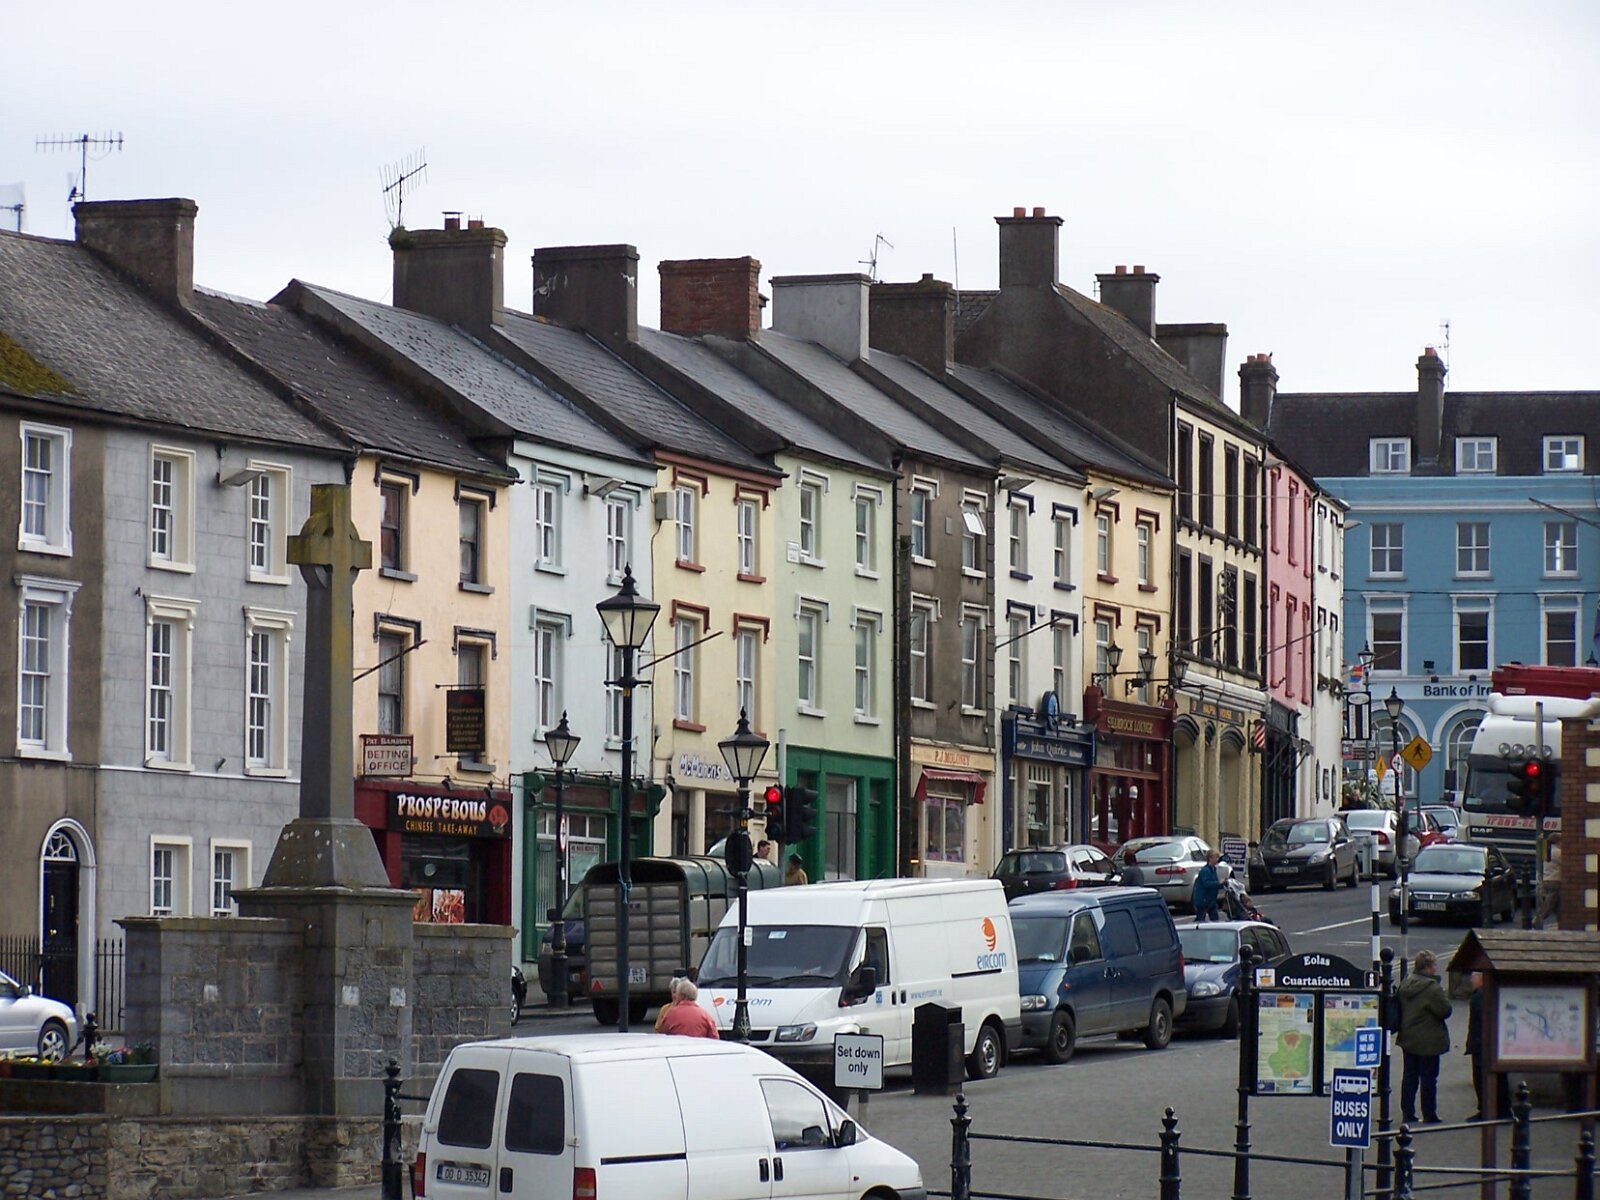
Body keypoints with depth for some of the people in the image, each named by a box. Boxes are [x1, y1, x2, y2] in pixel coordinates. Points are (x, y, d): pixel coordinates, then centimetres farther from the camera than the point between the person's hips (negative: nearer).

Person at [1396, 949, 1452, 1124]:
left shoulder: (1405, 984, 4)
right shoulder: (1432, 988, -21)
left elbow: (1399, 1009, 13)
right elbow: (1445, 1011, -17)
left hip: (1408, 1039, 7)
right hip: (1428, 1042, -7)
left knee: (1409, 1076, 13)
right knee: (1428, 1078, 2)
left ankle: (1407, 1113, 15)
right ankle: (1429, 1115, 7)